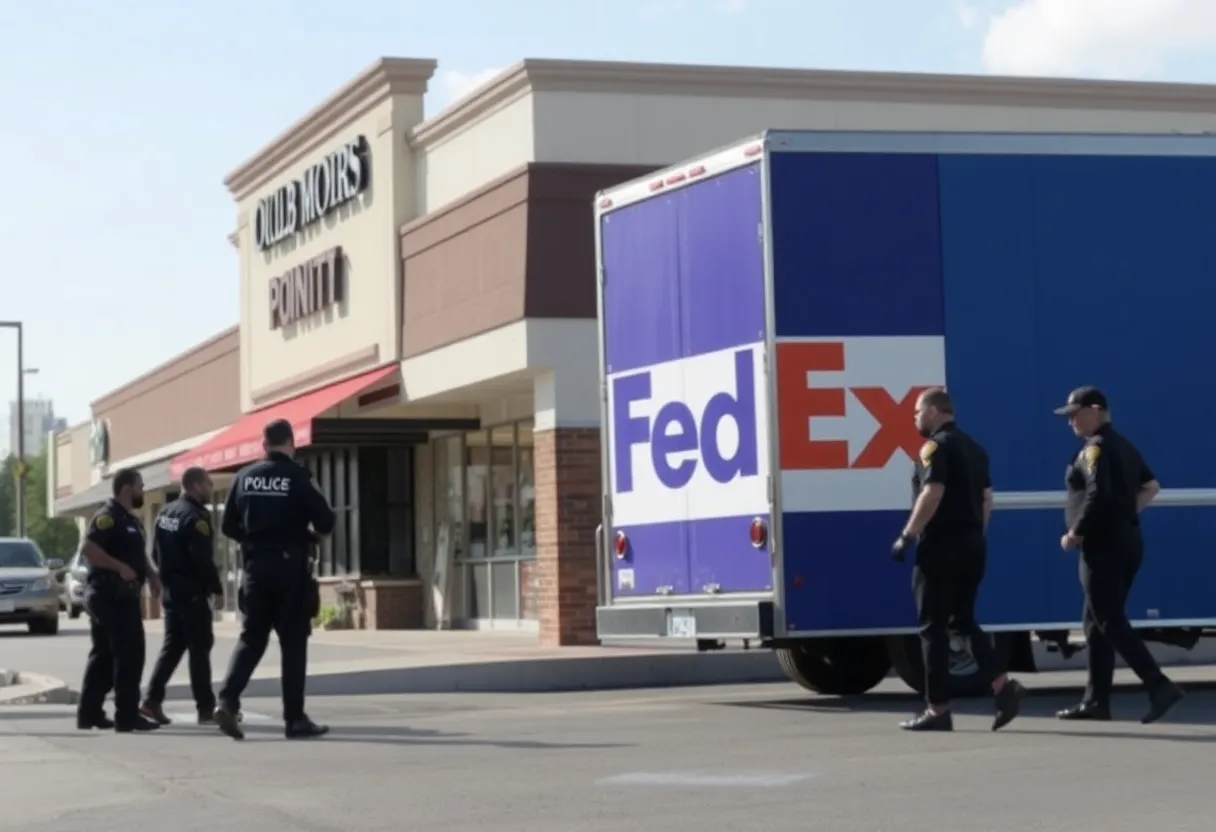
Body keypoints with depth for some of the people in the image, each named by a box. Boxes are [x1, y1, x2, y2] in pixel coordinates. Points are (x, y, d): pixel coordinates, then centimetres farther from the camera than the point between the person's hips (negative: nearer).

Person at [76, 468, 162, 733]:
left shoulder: (130, 520, 18)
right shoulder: (108, 516, -13)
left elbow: (137, 554, 30)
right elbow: (88, 547, -26)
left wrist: (151, 575, 13)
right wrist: (120, 567, -27)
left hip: (119, 596, 10)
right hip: (113, 596, -10)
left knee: (103, 655, 11)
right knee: (129, 654, -9)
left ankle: (89, 713, 15)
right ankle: (127, 716, -9)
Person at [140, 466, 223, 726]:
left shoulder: (165, 513, 12)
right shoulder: (195, 517, -16)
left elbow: (156, 553, 16)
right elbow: (203, 559, -21)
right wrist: (217, 589, -13)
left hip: (171, 590, 9)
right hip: (192, 593, -9)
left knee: (172, 646, 13)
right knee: (200, 648, -3)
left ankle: (152, 700, 6)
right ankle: (206, 708, -1)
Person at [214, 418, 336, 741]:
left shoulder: (244, 477, 3)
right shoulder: (297, 477, -8)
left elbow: (229, 526, 6)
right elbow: (325, 523, -10)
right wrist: (309, 536, 11)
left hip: (257, 567, 4)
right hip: (290, 567, -3)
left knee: (251, 637, 11)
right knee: (293, 642, 3)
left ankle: (228, 700, -9)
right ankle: (295, 718, 5)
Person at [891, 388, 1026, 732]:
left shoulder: (936, 446, -10)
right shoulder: (973, 447, 16)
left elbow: (932, 494, -22)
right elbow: (986, 498, 18)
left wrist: (907, 536, -19)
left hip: (942, 545, -8)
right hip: (972, 544, 8)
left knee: (933, 627, -2)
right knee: (963, 620, 16)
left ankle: (938, 709, -1)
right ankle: (1003, 685, 0)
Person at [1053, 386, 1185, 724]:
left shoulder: (1095, 449, -13)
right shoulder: (1124, 446, 16)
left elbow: (1098, 497, -24)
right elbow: (1151, 486, 22)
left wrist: (1074, 535, -16)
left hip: (1103, 545, -10)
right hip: (1127, 540, 10)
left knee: (1111, 623, -8)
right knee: (1096, 621, 13)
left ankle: (1160, 686, -17)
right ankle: (1096, 701, 14)